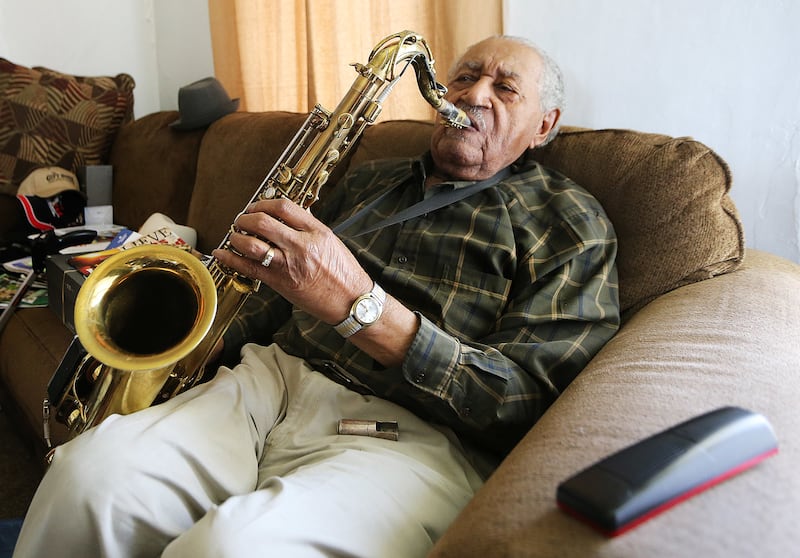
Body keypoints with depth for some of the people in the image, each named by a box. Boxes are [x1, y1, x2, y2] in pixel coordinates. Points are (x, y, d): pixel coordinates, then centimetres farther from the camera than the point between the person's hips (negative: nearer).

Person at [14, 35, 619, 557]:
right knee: (89, 468, -22)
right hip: (274, 377, 5)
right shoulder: (371, 180, 22)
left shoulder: (570, 221, 4)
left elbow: (528, 401, -10)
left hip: (414, 432, -4)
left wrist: (358, 302, -21)